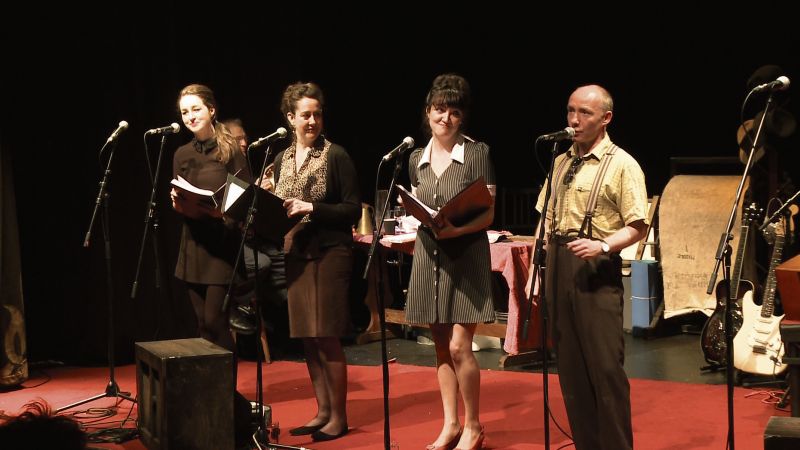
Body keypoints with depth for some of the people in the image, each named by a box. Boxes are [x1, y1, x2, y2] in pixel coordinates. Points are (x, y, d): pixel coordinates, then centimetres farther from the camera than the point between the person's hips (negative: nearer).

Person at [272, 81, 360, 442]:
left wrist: (312, 208, -17)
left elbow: (353, 209, -8)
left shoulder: (335, 156, -5)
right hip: (296, 254, 6)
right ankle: (322, 412, 19)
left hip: (329, 253, -6)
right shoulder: (282, 159, 12)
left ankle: (338, 417, 6)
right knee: (307, 338, 9)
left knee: (327, 338, -4)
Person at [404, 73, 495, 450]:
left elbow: (488, 214, -9)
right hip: (429, 256, 5)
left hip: (466, 256, -5)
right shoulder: (416, 158, 8)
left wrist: (456, 229, -24)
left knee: (459, 347, -9)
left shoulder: (477, 153, -6)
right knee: (441, 348, 9)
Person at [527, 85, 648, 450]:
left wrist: (603, 245, -24)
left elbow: (637, 227, -8)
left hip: (596, 270, -6)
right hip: (558, 266, 6)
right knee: (570, 366, 10)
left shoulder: (622, 165, -4)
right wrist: (536, 272, 11)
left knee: (605, 366, -6)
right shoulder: (561, 162, 14)